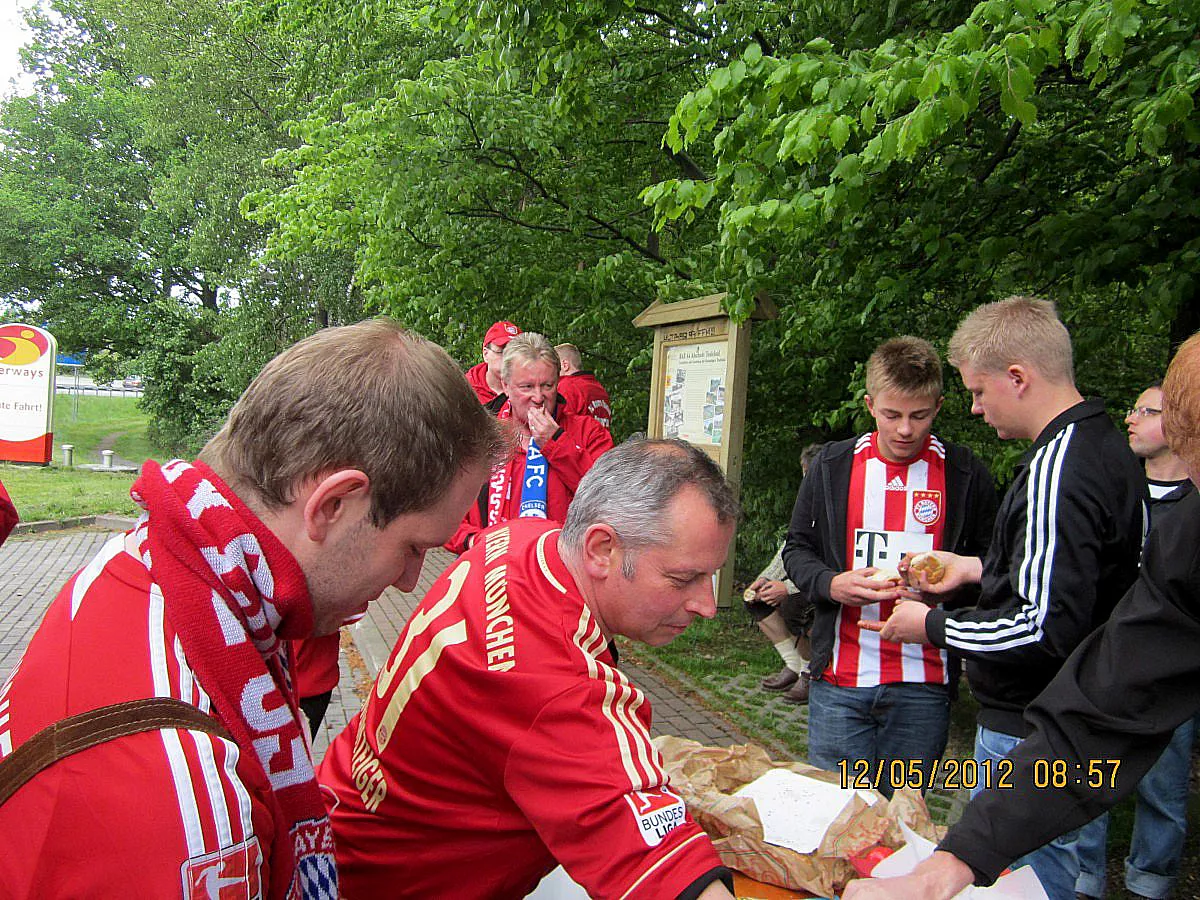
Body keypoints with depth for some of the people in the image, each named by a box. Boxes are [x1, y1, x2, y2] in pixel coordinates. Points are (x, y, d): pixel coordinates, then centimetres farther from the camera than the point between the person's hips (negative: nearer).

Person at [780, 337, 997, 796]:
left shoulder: (965, 474, 1)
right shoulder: (832, 465, 3)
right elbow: (797, 550, 9)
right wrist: (832, 584, -12)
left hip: (923, 686, 0)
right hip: (840, 679, 1)